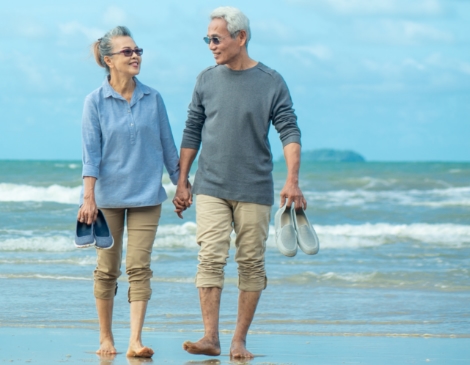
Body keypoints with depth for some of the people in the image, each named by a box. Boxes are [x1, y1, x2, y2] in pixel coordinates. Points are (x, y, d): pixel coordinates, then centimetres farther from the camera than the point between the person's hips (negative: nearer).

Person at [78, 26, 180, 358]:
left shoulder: (153, 99, 3)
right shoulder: (96, 102, -4)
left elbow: (168, 146, 9)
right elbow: (91, 152, -6)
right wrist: (89, 197, -12)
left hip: (146, 196, 1)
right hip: (108, 195, -1)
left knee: (139, 267, -7)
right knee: (108, 269, 7)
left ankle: (135, 340, -10)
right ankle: (106, 339, 19)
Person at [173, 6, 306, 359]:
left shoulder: (271, 82, -1)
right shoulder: (207, 80, 7)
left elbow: (289, 131, -4)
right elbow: (192, 132, 12)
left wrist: (292, 180, -16)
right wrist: (182, 181, 10)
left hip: (254, 190, -1)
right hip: (211, 188, 1)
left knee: (251, 264, 1)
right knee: (211, 259, -8)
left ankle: (240, 340, 7)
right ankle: (211, 338, -11)